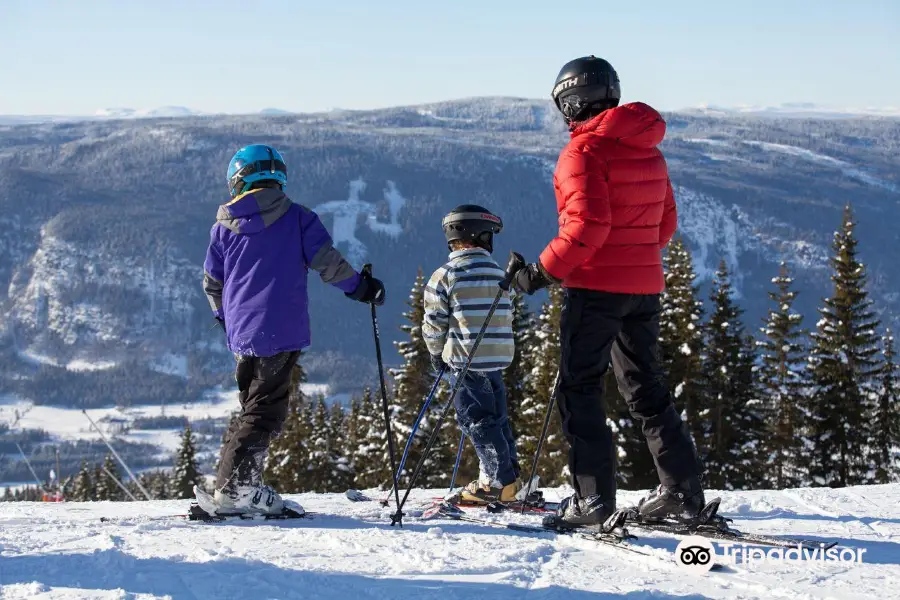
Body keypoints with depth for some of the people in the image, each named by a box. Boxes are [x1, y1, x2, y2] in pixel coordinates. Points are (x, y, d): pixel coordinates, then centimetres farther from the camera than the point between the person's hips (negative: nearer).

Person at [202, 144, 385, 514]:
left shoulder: (223, 227, 9)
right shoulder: (296, 218, -2)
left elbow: (212, 284, 16)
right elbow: (327, 262, -5)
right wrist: (361, 287, 11)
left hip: (241, 332, 5)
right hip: (281, 330, -4)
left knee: (253, 406, 18)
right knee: (265, 410, -4)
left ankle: (241, 482, 16)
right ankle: (233, 488, -11)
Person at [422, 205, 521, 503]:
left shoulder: (445, 275, -7)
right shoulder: (498, 272, 9)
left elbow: (434, 323, -5)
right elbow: (507, 316, 13)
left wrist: (436, 353, 11)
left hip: (466, 358, -6)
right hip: (499, 357, 6)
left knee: (477, 420, -3)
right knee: (497, 417, 14)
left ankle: (500, 481, -7)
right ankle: (506, 476, 16)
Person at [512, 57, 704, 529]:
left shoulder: (584, 149, -12)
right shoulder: (647, 150, 13)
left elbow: (588, 223, -22)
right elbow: (665, 221, 16)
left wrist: (543, 271, -15)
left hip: (597, 286, -8)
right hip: (645, 285, 8)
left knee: (579, 389, -1)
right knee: (645, 387, 15)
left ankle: (594, 499, -5)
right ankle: (682, 490, 13)